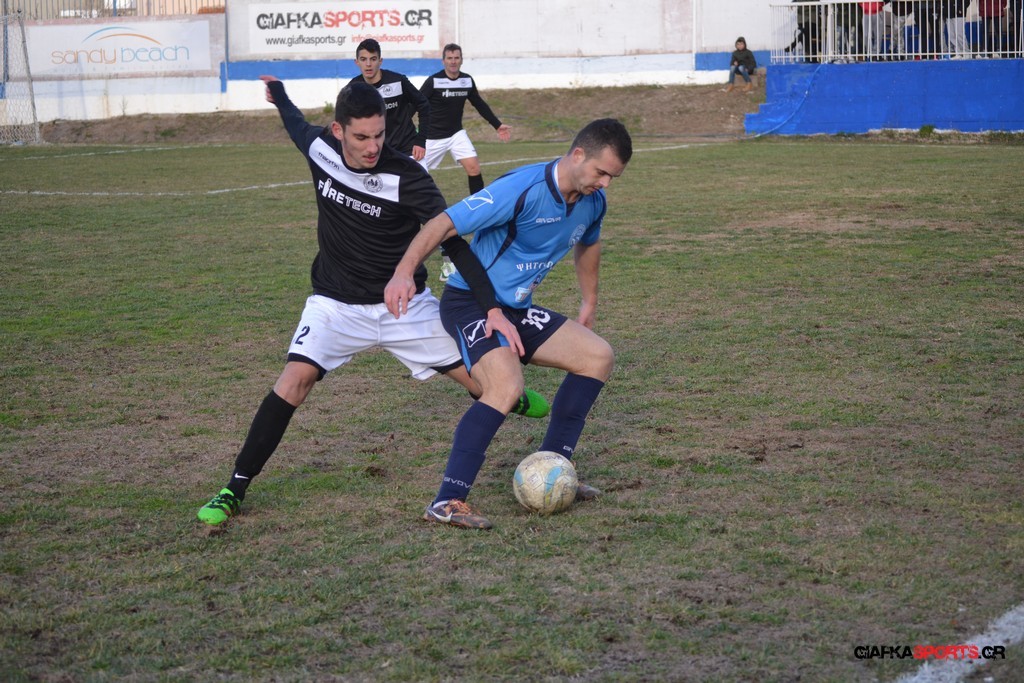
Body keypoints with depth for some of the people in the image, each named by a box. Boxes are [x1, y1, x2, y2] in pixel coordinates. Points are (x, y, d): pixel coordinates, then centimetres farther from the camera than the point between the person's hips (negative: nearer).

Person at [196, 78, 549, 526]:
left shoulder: (407, 177, -22)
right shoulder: (319, 147, -12)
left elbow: (453, 242, -25)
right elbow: (296, 123, 14)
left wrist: (492, 307, -35)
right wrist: (278, 93, 36)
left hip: (405, 305, -1)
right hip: (336, 304, 1)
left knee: (482, 379, 4)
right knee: (295, 380, -22)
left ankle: (514, 399, 44)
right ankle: (235, 489, -12)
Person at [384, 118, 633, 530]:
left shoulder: (593, 202, 1)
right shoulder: (522, 190, -25)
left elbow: (587, 244, 25)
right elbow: (444, 224, -27)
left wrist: (589, 304, 31)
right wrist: (404, 272, -39)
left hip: (517, 311, 9)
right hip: (469, 303, -9)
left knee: (598, 356, 4)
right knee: (507, 387, -32)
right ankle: (447, 503, -32)